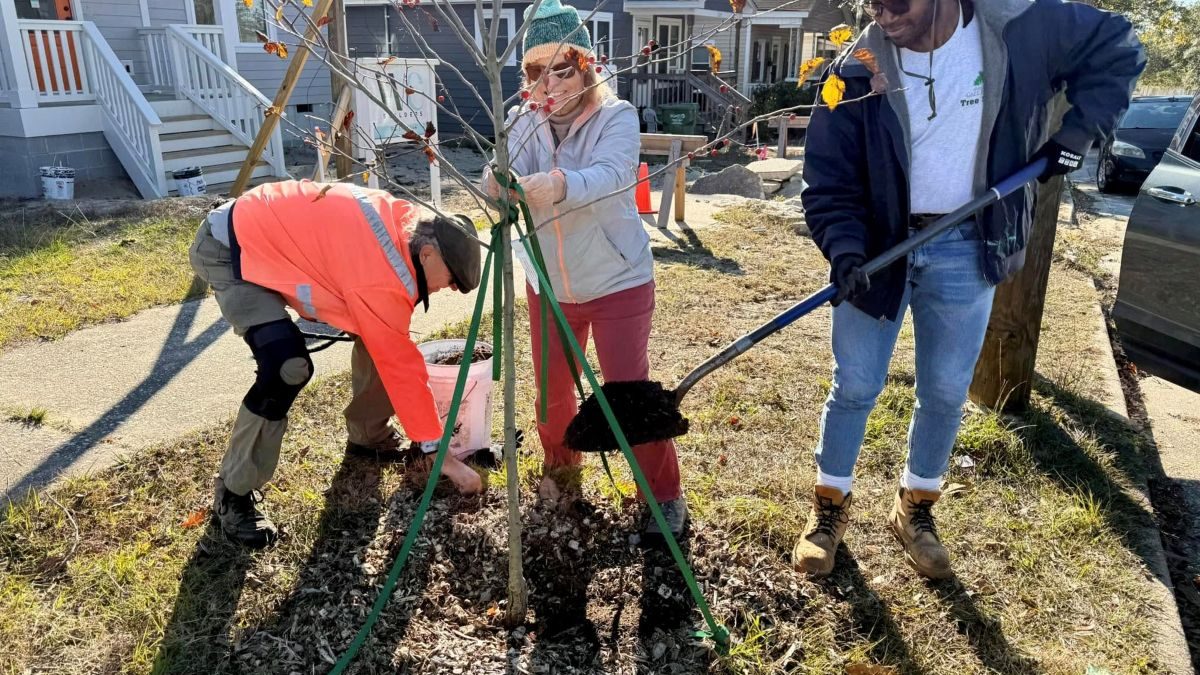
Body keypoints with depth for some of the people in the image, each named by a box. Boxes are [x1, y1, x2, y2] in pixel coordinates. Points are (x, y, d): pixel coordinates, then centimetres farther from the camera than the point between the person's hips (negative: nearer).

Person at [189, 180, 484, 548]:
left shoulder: (405, 222, -8)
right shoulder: (383, 279, -33)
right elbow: (401, 366, -27)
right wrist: (439, 453, -18)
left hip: (282, 235, 10)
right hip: (229, 247, -9)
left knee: (378, 336, 4)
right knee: (289, 367, -28)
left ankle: (367, 436, 23)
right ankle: (232, 494, -9)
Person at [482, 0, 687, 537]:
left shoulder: (616, 116, -15)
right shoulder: (522, 121, -3)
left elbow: (607, 177, -34)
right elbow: (502, 181, -18)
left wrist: (557, 184, -54)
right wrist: (500, 182, -43)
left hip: (619, 284, -4)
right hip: (548, 286, 4)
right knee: (552, 389, 15)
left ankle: (665, 494, 19)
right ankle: (561, 465, 44)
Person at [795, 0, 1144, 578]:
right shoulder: (858, 68, -11)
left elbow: (1116, 50, 8)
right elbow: (828, 182, -11)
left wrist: (1079, 130, -4)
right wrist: (845, 251, -26)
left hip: (967, 251, 1)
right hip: (877, 247, -1)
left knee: (945, 393, 11)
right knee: (855, 387, 5)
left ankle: (915, 508, 33)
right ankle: (831, 504, 27)